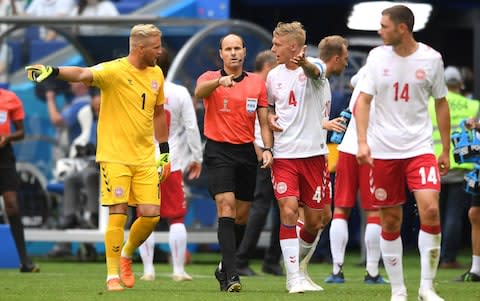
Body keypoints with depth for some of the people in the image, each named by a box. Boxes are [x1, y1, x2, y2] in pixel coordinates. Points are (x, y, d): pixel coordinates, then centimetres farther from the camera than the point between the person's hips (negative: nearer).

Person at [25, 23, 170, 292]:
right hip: (115, 156, -5)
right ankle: (113, 275, 2)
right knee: (118, 213, -8)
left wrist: (164, 151, 20)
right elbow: (83, 74, -30)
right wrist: (53, 71, -49)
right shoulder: (114, 71, -12)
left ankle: (127, 255, 26)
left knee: (151, 214, -1)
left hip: (145, 158, 5)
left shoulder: (156, 74, 8)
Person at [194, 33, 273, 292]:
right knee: (226, 206, -18)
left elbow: (263, 120, 9)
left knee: (242, 213, 8)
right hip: (218, 151, -4)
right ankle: (230, 274, -24)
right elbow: (199, 92, -24)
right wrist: (219, 81, -44)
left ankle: (224, 268, 27)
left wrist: (267, 149, -6)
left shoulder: (257, 82, 9)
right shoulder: (210, 78, 0)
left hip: (246, 152, 4)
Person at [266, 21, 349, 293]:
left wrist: (303, 62, -54)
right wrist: (270, 119, 2)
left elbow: (314, 69, -29)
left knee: (315, 219, 5)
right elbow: (267, 106, 26)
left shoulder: (316, 69, -3)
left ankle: (299, 265, 31)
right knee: (288, 211, -14)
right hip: (283, 156, 1)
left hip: (314, 154, -1)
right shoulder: (274, 76, 9)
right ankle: (294, 279, -10)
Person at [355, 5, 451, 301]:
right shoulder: (378, 57, 0)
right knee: (390, 221, 3)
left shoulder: (431, 58, -1)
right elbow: (363, 100, 0)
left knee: (430, 209, -18)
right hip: (383, 151, 1)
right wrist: (362, 141, -13)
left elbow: (441, 104, 9)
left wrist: (446, 150, 10)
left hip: (420, 148, -1)